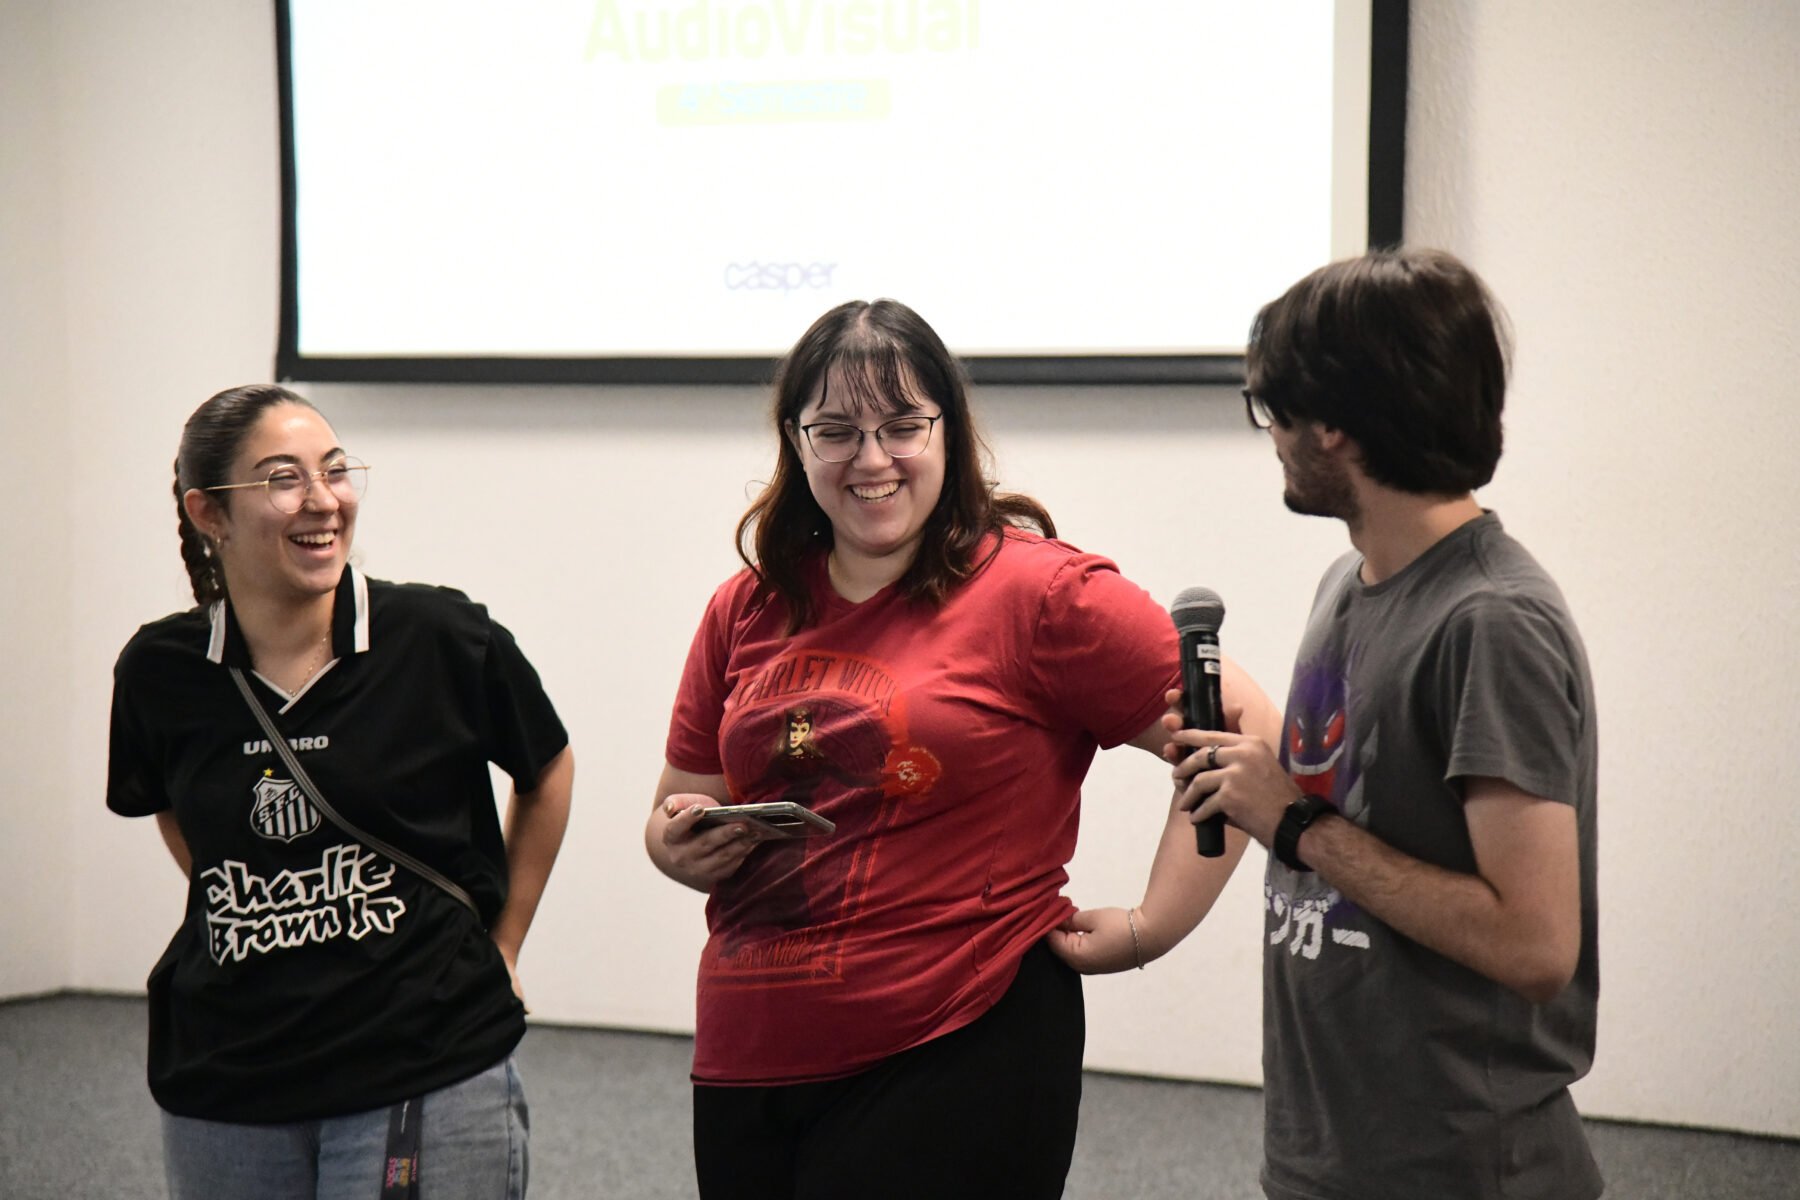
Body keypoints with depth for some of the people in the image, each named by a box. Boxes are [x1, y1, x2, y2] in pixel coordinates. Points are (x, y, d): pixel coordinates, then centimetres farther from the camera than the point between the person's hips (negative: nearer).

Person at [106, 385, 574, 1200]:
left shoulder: (441, 640, -7)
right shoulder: (160, 672, -1)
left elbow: (547, 774, 9)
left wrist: (499, 950, 9)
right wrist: (242, 915, 9)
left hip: (428, 1078, -2)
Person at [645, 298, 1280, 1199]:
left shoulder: (1037, 592, -6)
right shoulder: (748, 608, 10)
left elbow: (1245, 738, -8)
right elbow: (679, 814, 19)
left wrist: (1148, 928, -9)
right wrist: (686, 847, -3)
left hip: (959, 1064, -5)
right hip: (746, 1065, 5)